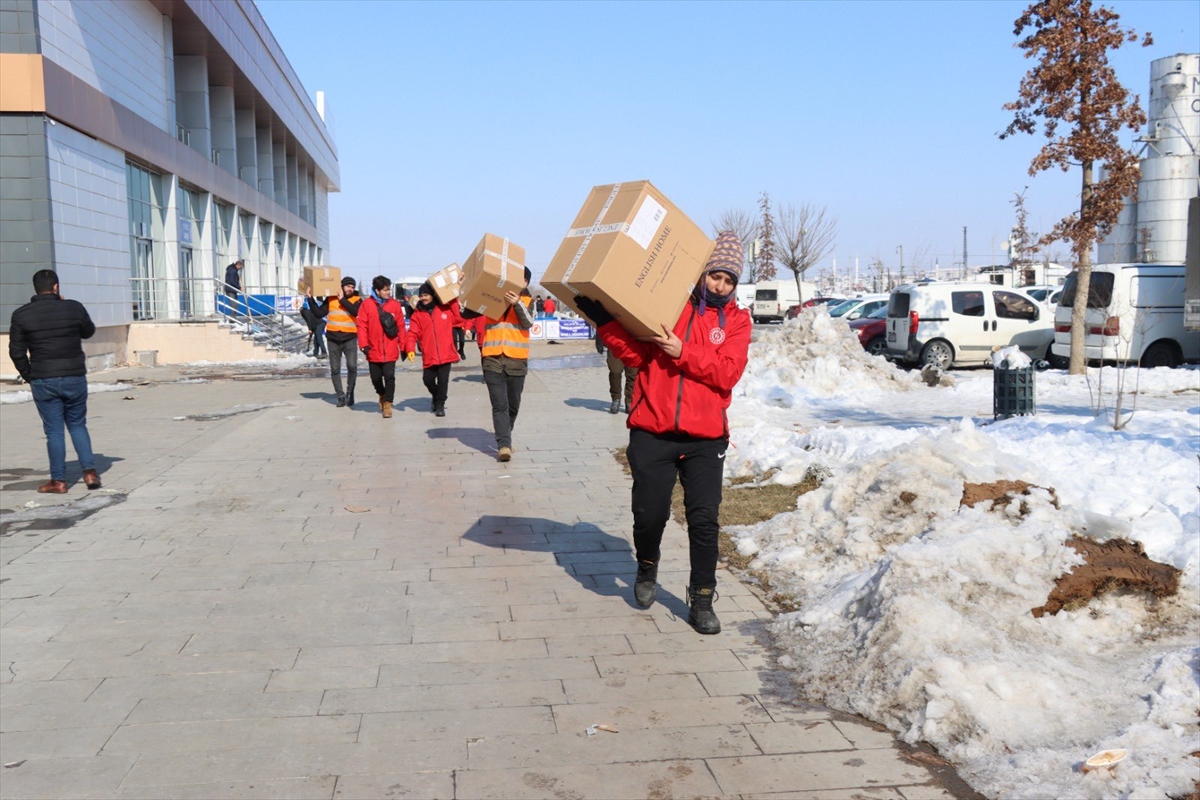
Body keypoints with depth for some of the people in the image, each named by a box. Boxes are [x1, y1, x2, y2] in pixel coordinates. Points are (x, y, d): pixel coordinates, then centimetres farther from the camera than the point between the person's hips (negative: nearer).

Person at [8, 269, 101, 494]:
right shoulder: (74, 308, -5)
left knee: (54, 431, 6)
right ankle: (90, 472, 6)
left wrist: (29, 376, 12)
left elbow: (17, 352, -2)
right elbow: (89, 331, 14)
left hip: (43, 381, -1)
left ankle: (58, 481, 11)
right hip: (75, 378, 1)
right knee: (77, 425, 15)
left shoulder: (21, 315, -4)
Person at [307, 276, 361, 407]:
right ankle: (340, 396, 16)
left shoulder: (357, 300, 2)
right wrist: (311, 299, -3)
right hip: (333, 339, 2)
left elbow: (355, 311, -18)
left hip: (350, 339, -2)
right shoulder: (331, 299, 6)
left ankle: (350, 393, 4)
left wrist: (342, 299, -16)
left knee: (352, 366, -16)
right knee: (335, 369, 5)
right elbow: (319, 314, 4)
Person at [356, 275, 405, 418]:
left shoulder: (395, 304, 1)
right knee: (376, 378, 12)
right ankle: (382, 395, 41)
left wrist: (403, 346, 3)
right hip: (373, 350, 0)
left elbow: (401, 326, 3)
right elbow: (362, 326, -4)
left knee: (389, 377, -6)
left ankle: (387, 404, 6)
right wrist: (364, 345, -12)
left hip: (390, 350, 0)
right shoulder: (367, 304, -4)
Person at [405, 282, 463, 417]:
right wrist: (410, 349, -17)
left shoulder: (445, 309, 4)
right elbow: (412, 334, -3)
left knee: (443, 380, -2)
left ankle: (440, 404, 14)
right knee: (428, 380, 7)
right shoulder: (417, 315, 3)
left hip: (446, 354, -1)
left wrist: (454, 301, -6)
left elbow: (458, 318, -1)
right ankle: (436, 396, 37)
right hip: (429, 356, 1)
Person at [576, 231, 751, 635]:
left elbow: (728, 372, -8)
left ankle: (702, 600, 16)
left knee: (704, 519, 0)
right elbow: (635, 355, -3)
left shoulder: (736, 319, 6)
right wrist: (604, 321, -15)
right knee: (649, 513, 1)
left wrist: (682, 352, -17)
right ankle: (647, 567, 33)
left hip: (704, 437, 1)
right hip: (651, 432, 0)